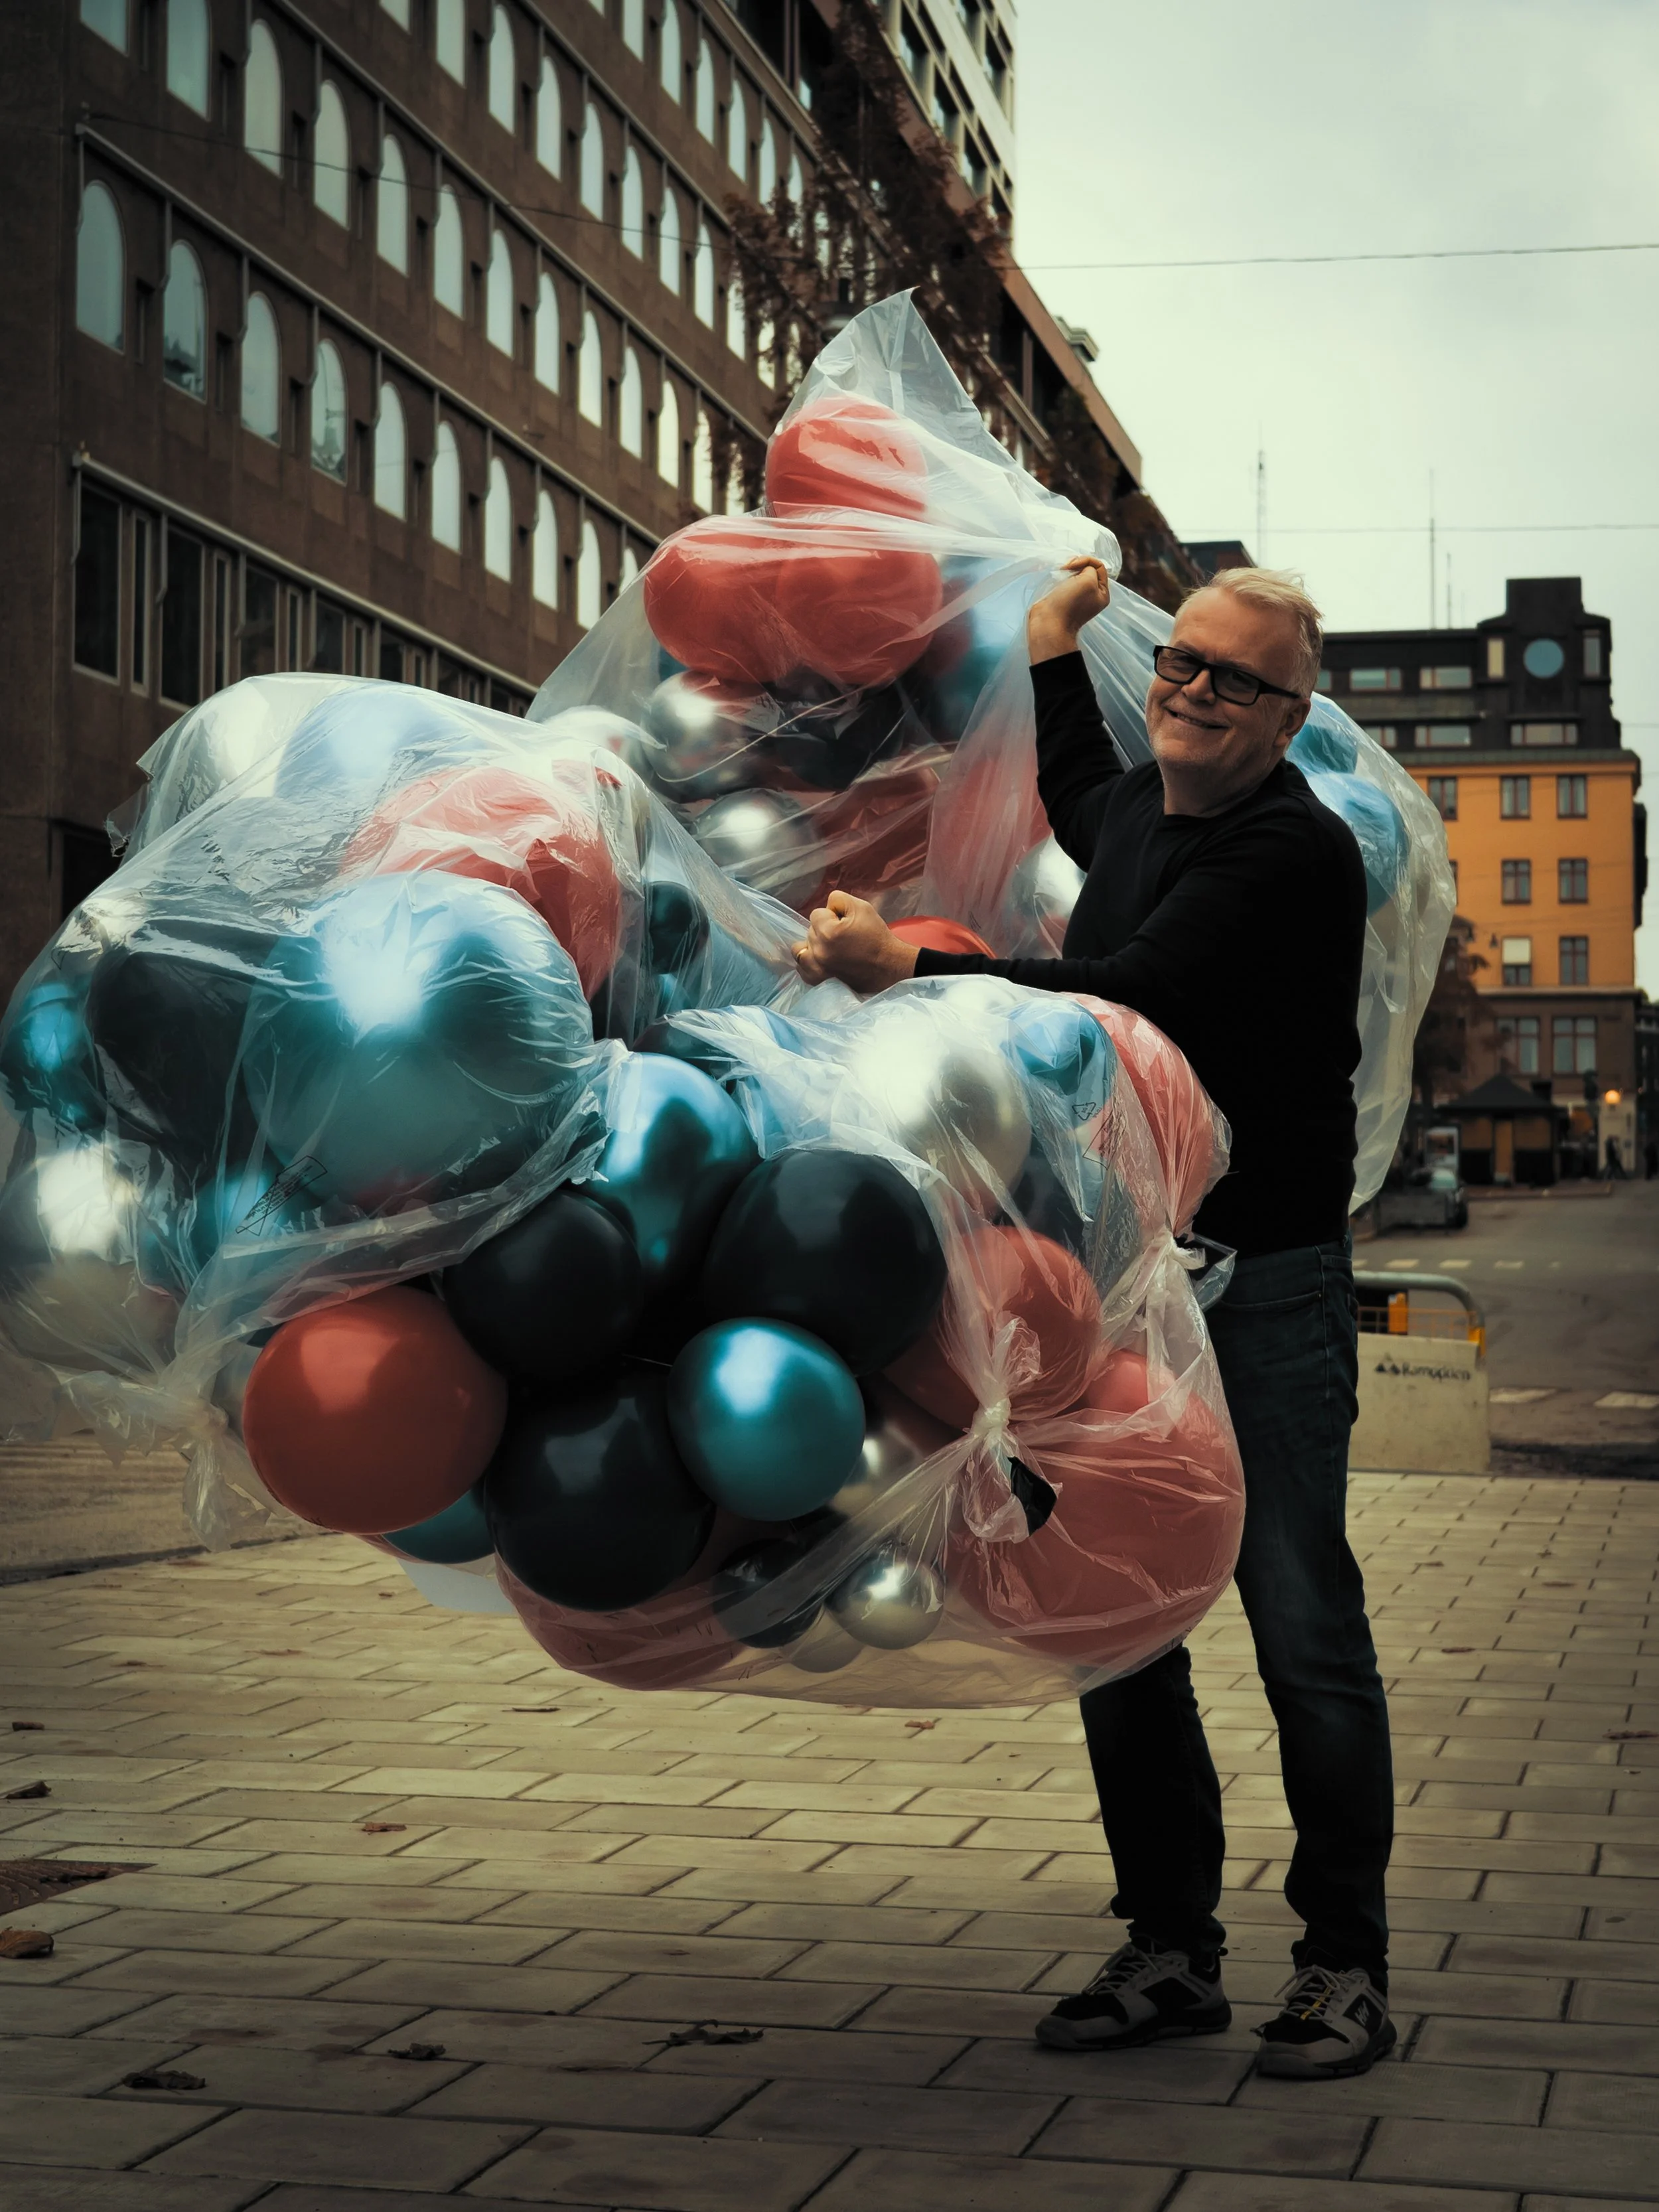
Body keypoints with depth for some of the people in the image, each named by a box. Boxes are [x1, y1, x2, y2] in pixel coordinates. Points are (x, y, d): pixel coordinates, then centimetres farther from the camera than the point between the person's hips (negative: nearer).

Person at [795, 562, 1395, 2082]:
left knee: (1304, 1630, -5)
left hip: (1262, 1287, -7)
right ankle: (1173, 1953, 17)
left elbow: (1129, 1000, -25)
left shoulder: (1294, 850, -13)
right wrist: (1056, 641, 35)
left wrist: (901, 967, -25)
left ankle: (1346, 1967, 6)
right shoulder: (1135, 813, 12)